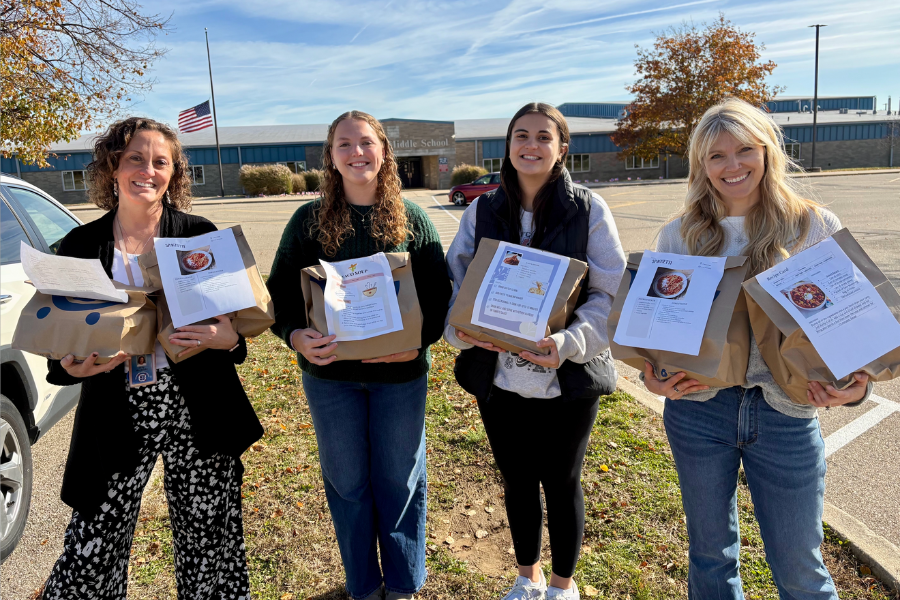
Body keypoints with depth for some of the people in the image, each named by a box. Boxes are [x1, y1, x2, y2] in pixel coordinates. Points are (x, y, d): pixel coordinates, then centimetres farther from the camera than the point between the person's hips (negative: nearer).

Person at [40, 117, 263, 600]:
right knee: (88, 558, 6)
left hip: (196, 414, 0)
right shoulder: (80, 246, 4)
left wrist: (229, 338, -18)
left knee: (209, 543, 12)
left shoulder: (201, 235, 1)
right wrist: (72, 366, -13)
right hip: (117, 419, 1)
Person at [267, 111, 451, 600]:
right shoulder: (309, 220, 0)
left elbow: (439, 293, -1)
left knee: (399, 481, 12)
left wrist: (419, 339, -18)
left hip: (400, 374, 0)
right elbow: (280, 291, 1)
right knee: (346, 482, 13)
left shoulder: (412, 219, -1)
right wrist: (295, 336, -19)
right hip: (330, 374, 1)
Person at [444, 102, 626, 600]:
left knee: (561, 482, 13)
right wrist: (461, 329, -17)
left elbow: (610, 295, -7)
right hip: (498, 376, 3)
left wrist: (569, 343, -23)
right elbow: (454, 284, 4)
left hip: (567, 377, -2)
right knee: (516, 480, 18)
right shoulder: (481, 212, 2)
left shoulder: (589, 210, -5)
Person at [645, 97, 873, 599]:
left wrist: (856, 384, -18)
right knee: (711, 553, 18)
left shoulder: (817, 228, -2)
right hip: (697, 408, 1)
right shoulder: (680, 235, 2)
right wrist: (653, 376, -12)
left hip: (786, 412, -1)